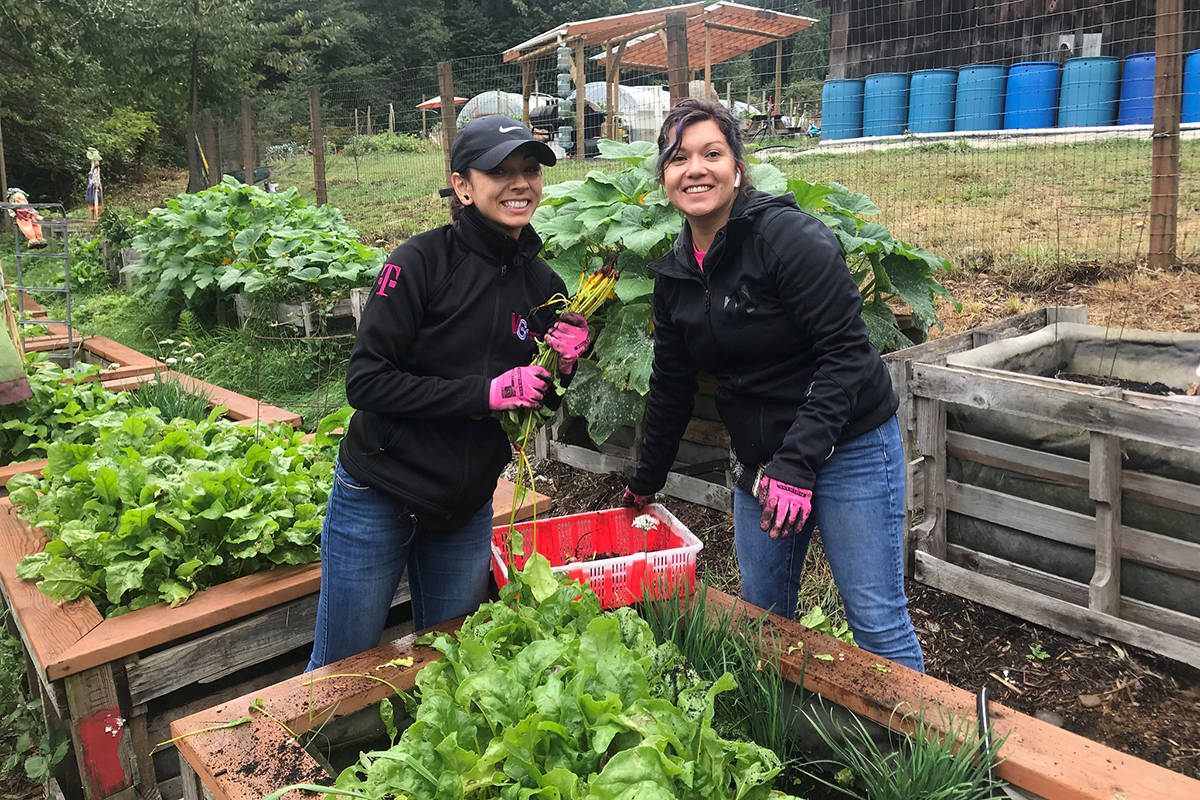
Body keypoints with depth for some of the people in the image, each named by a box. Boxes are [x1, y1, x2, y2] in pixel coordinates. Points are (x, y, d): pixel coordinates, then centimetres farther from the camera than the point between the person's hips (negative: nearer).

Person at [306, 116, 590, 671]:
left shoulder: (543, 285, 1)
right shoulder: (423, 261, -15)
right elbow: (365, 381, -19)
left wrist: (561, 369, -11)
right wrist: (484, 392, -24)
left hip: (467, 510, 5)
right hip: (378, 498, -4)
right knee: (342, 669, 13)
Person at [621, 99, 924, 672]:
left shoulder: (790, 237, -16)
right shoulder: (675, 274, 5)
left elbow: (845, 352, -19)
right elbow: (670, 388, 14)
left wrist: (797, 462, -25)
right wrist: (644, 483, 20)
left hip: (850, 447, -6)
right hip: (761, 461, 7)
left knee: (876, 620, 0)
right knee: (760, 616, 15)